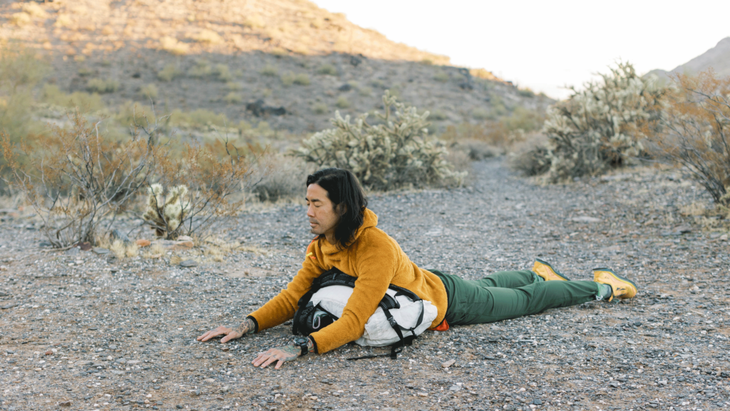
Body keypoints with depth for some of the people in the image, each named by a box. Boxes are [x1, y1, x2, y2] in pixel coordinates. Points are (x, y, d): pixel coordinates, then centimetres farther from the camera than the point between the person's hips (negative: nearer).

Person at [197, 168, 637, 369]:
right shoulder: (320, 247, -19)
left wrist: (299, 347, -56)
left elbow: (354, 323, -47)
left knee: (524, 301, 17)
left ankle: (600, 286, 41)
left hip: (447, 300, -6)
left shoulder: (377, 247, -43)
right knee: (487, 284, 33)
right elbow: (292, 297, -15)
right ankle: (540, 272, 62)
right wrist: (248, 325, -28)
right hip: (424, 284, 6)